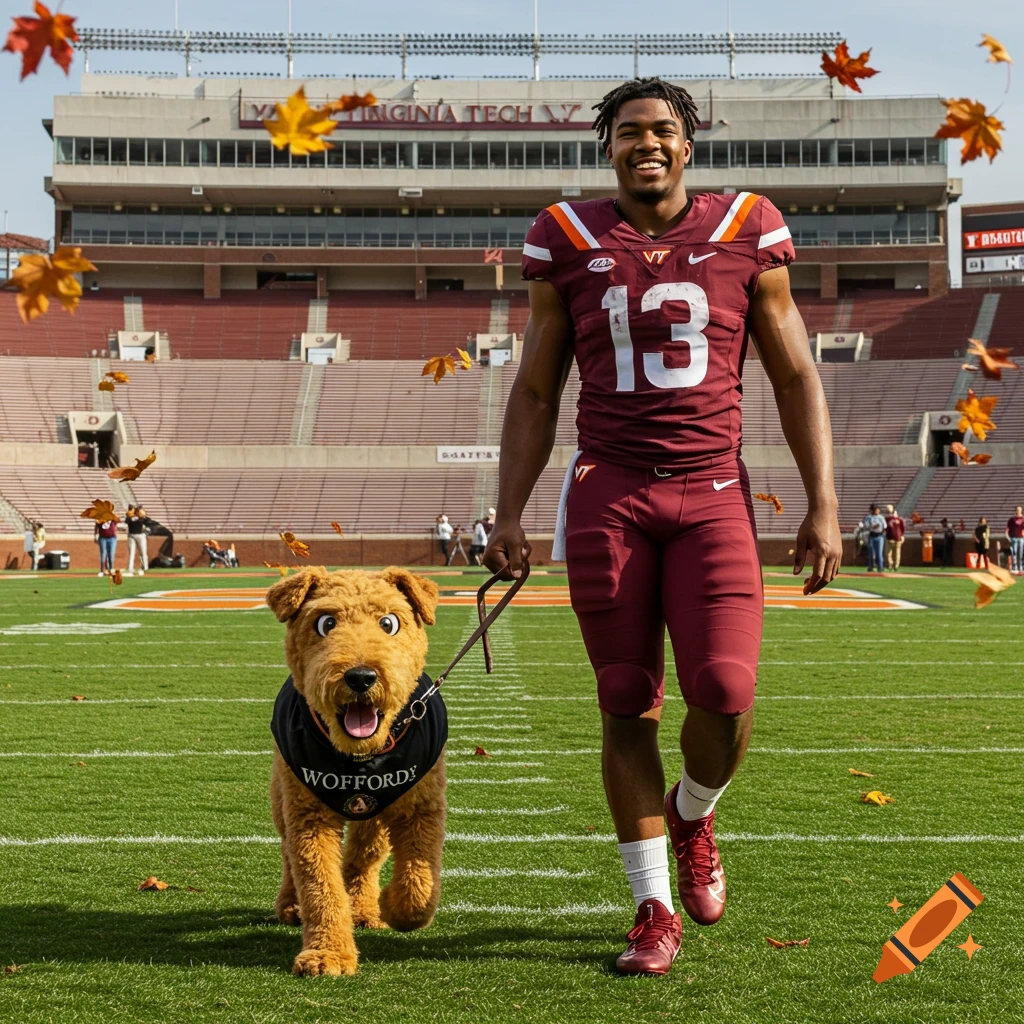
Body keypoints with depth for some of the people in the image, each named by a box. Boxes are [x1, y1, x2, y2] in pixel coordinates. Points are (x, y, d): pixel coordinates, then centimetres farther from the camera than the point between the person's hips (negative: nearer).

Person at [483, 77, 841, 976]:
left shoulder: (746, 234, 5)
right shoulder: (570, 244, 6)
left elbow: (796, 380, 7)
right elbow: (534, 395, 11)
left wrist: (824, 508, 1)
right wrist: (508, 516, 4)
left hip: (713, 493, 0)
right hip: (608, 495, 1)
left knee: (726, 695, -13)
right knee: (627, 706, 1)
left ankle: (691, 817, 23)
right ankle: (656, 911, 14)